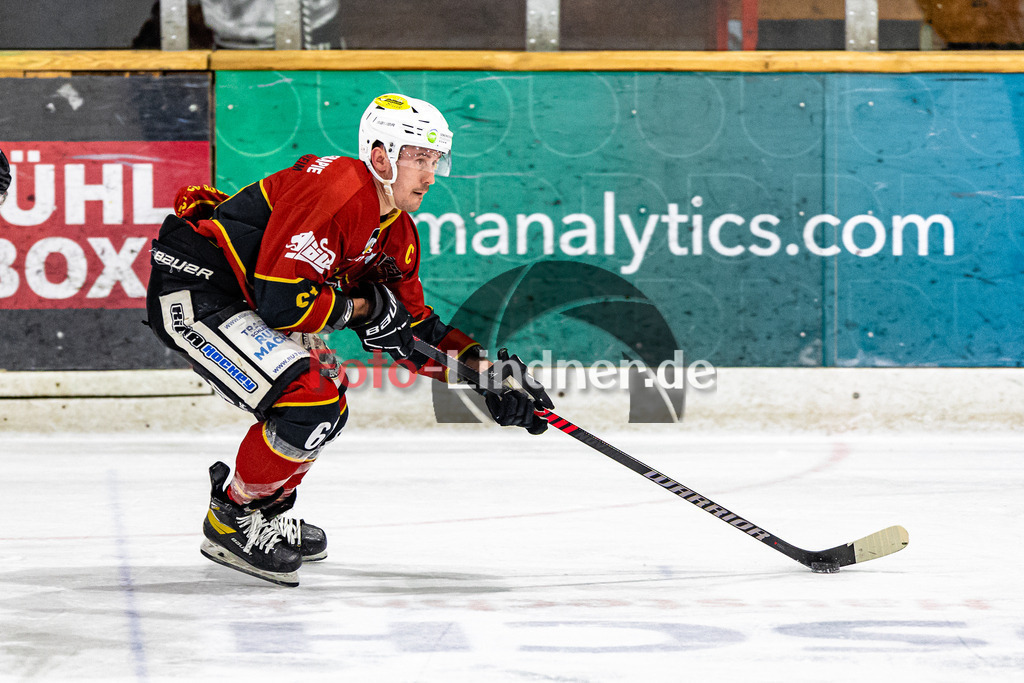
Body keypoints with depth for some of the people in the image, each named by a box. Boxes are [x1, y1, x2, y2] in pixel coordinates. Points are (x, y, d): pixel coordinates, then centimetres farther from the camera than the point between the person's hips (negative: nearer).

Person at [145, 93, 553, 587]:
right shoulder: (337, 191, -23)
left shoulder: (395, 230, 9)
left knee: (328, 404, 22)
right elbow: (282, 301, -28)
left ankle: (263, 512, 32)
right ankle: (232, 519, -3)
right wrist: (361, 309, -13)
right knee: (310, 402, -19)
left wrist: (482, 367, 4)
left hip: (241, 300, 11)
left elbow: (410, 324, 15)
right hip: (192, 291, -11)